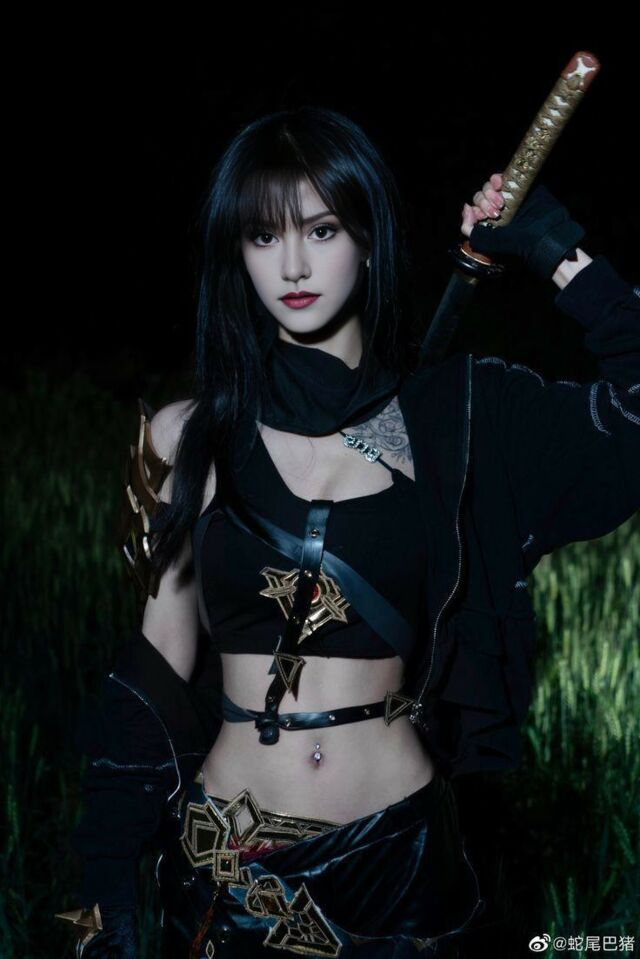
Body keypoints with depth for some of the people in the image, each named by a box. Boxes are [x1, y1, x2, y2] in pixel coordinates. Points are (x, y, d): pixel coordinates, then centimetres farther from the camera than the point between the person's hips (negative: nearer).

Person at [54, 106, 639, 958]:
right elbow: (160, 665, 1)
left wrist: (558, 254, -9)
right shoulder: (187, 438, -1)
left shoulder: (451, 421, -2)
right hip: (228, 863, 0)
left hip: (400, 858, 0)